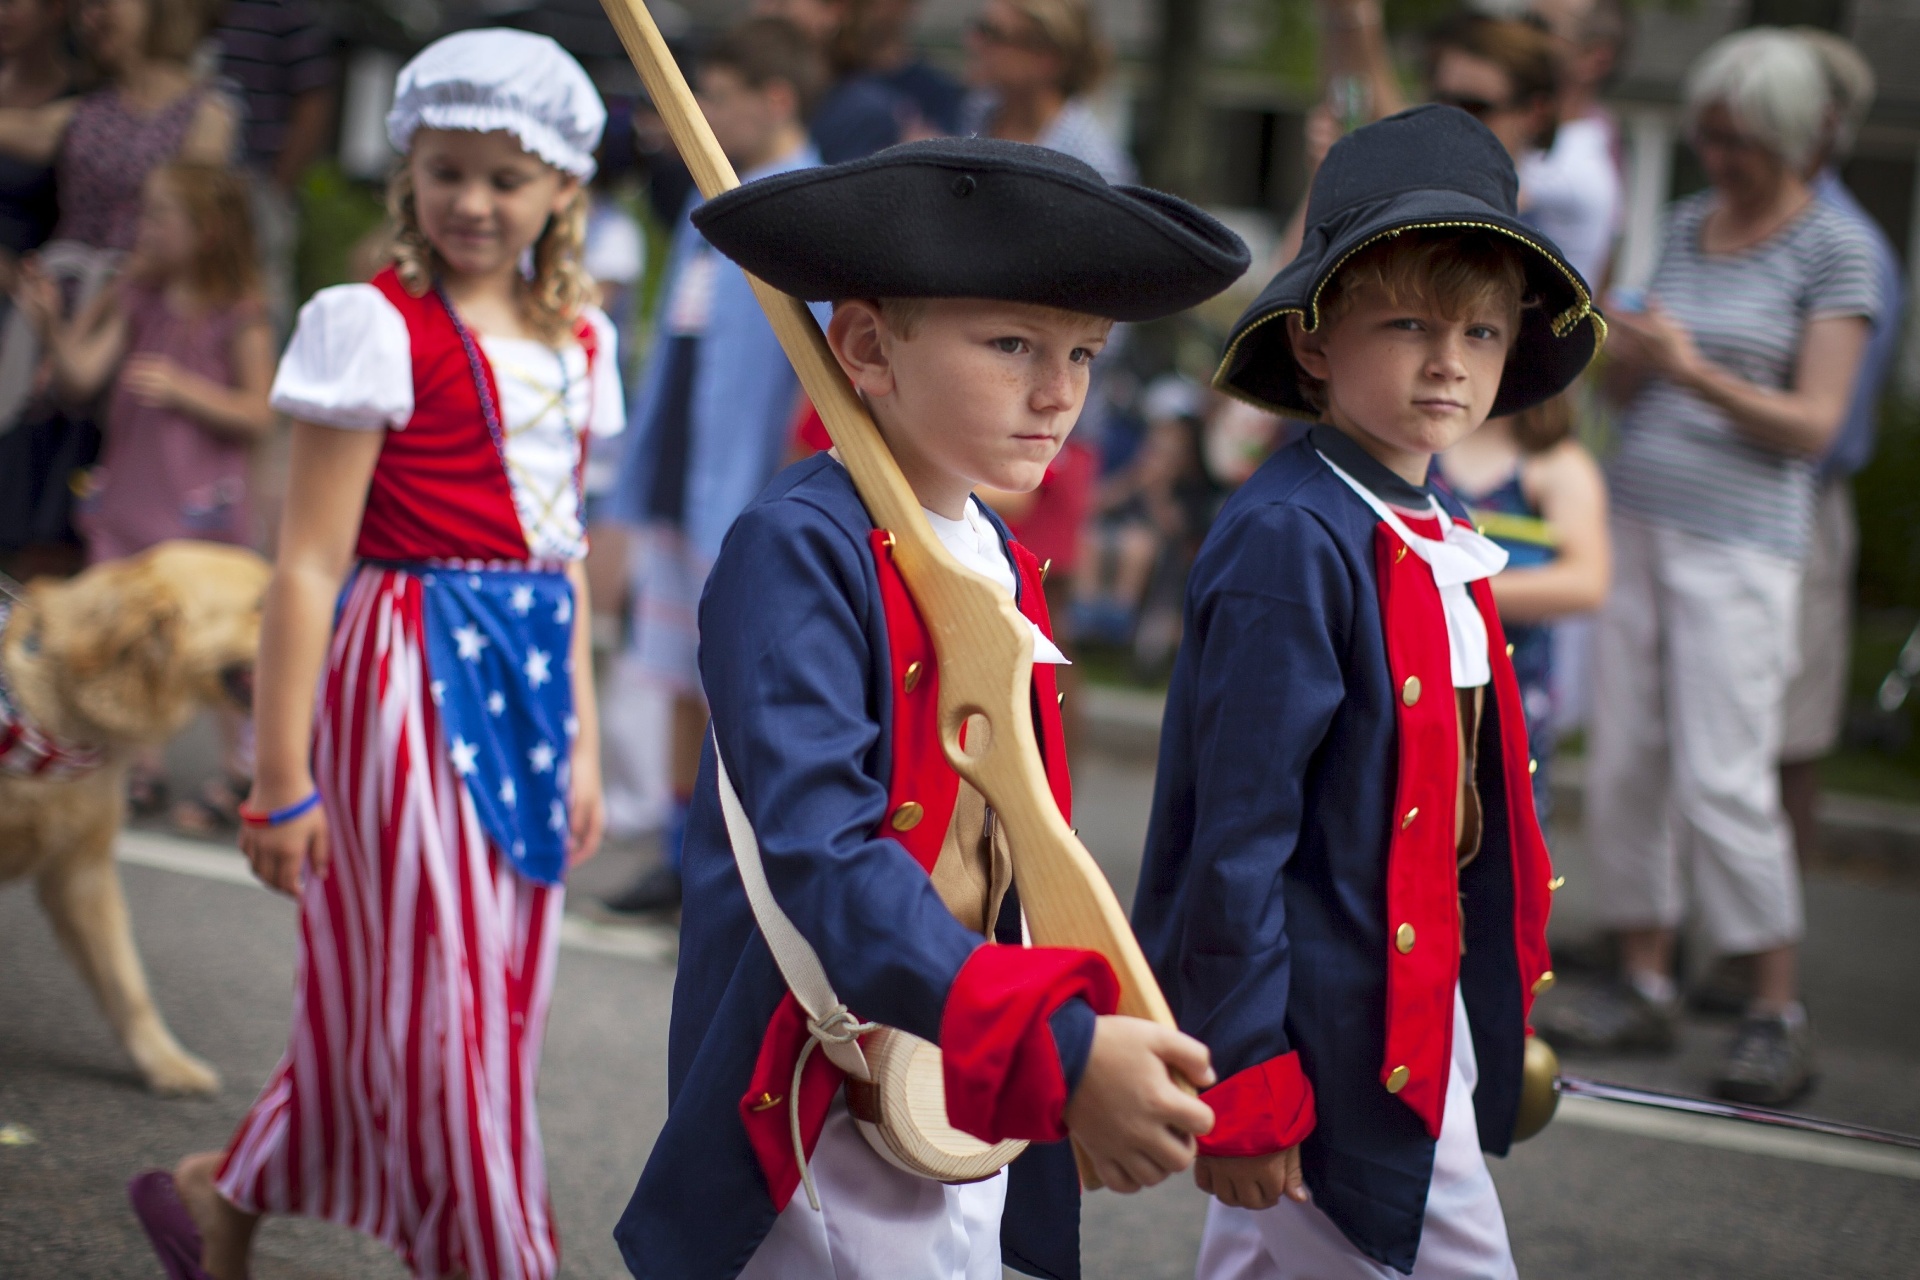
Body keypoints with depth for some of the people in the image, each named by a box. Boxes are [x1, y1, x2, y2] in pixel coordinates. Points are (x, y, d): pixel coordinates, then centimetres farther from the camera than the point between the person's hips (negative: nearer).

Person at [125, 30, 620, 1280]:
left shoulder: (576, 341, 11)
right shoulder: (378, 326, -9)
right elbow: (311, 563, -11)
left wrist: (582, 738, 15)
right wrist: (283, 777, -14)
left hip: (531, 669, 7)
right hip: (410, 672, -7)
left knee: (383, 994, 13)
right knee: (433, 998, -1)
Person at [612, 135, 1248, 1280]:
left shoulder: (1005, 567, 9)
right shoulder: (797, 550, -17)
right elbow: (823, 857, -27)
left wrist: (1090, 1061, 12)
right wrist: (1057, 1053, -34)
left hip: (976, 1118, 8)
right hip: (819, 1134, -8)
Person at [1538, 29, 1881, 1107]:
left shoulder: (1835, 249, -5)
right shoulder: (1689, 227, 13)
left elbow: (1814, 423, -11)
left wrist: (1696, 375, -24)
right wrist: (1613, 344, -5)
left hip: (1740, 541, -6)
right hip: (1638, 519, 6)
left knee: (1724, 781, -10)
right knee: (1625, 762, 4)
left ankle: (1781, 1014, -2)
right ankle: (1645, 985, 13)